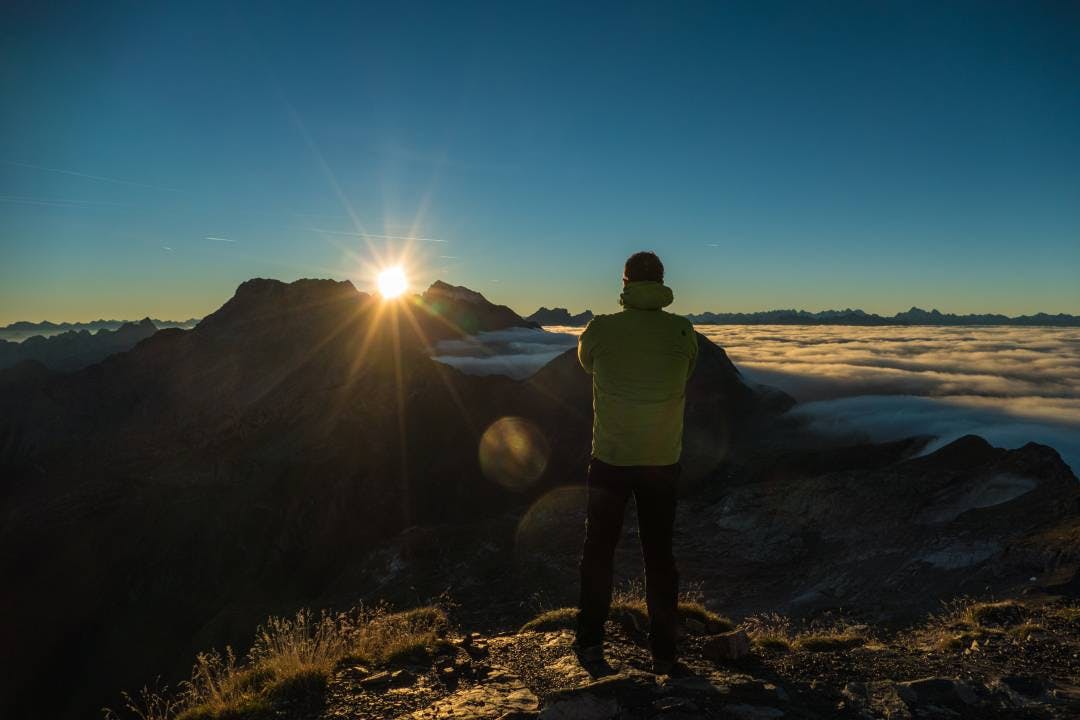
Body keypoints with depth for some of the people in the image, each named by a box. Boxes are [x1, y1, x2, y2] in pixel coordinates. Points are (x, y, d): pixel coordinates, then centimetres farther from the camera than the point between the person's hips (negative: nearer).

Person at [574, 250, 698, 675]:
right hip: (663, 462, 1)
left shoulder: (600, 330, -11)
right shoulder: (683, 332, -7)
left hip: (610, 460, -1)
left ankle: (590, 641, 24)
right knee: (659, 555, 13)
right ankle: (664, 652, 21)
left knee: (599, 550, 15)